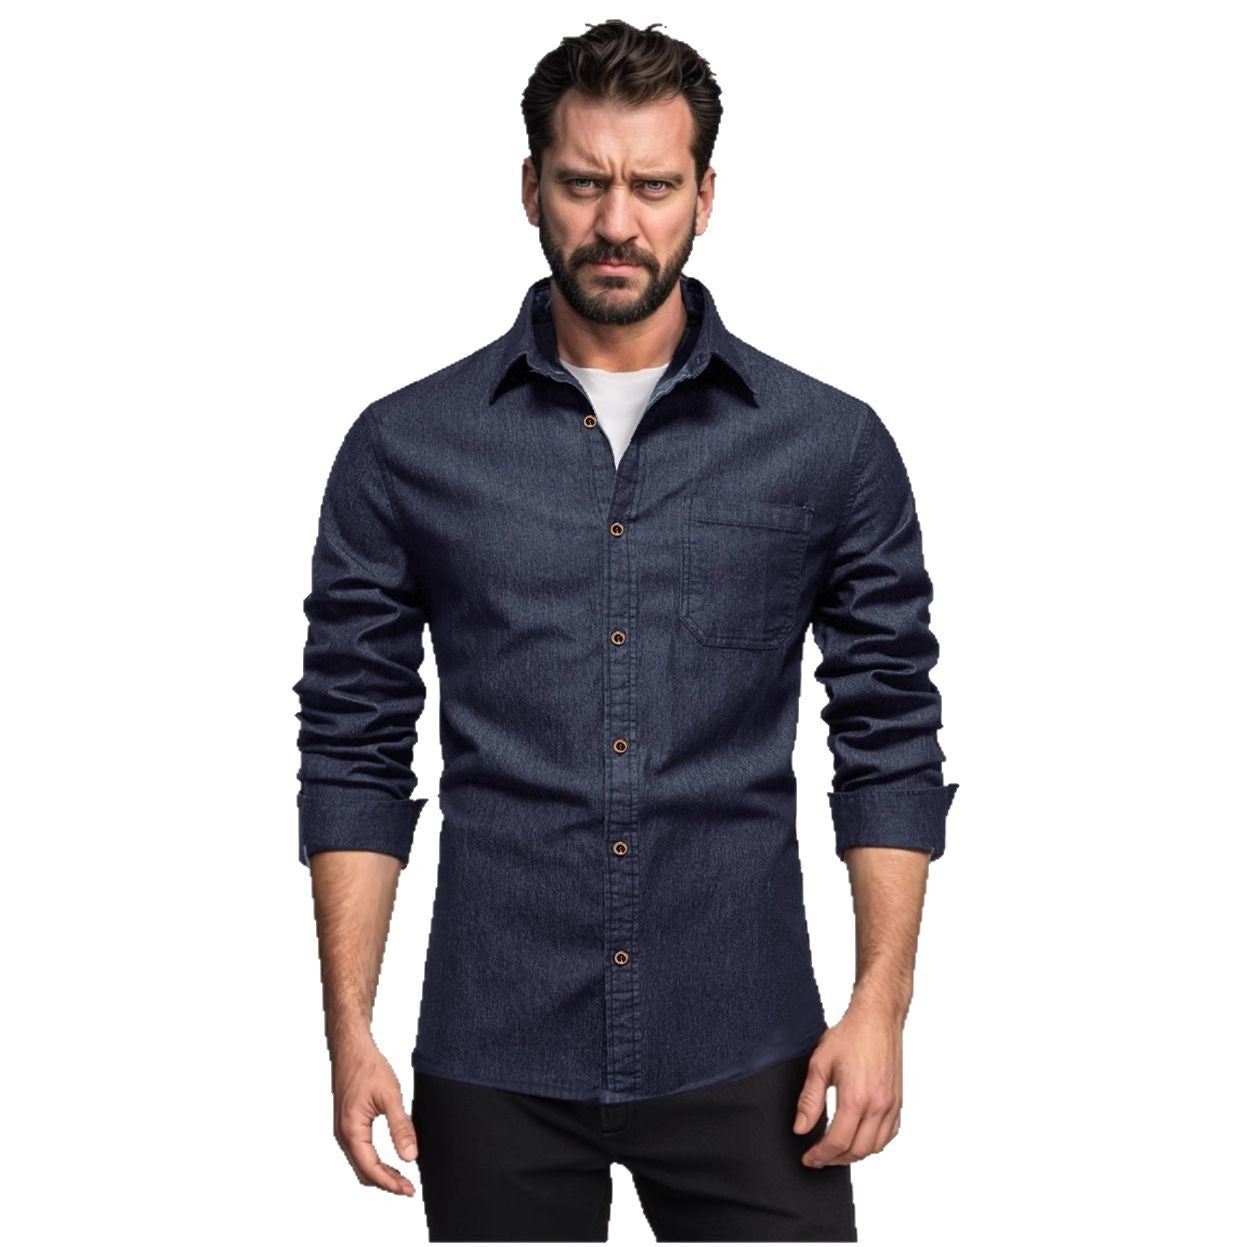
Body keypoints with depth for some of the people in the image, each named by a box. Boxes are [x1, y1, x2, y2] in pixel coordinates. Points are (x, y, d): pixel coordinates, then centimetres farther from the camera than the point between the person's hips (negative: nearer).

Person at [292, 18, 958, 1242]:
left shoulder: (831, 446, 0)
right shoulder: (404, 448, 0)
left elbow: (891, 741, 4)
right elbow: (354, 751, 3)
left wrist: (881, 1003, -4)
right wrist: (349, 1027, -2)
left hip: (743, 1053, 0)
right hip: (493, 1061, 0)